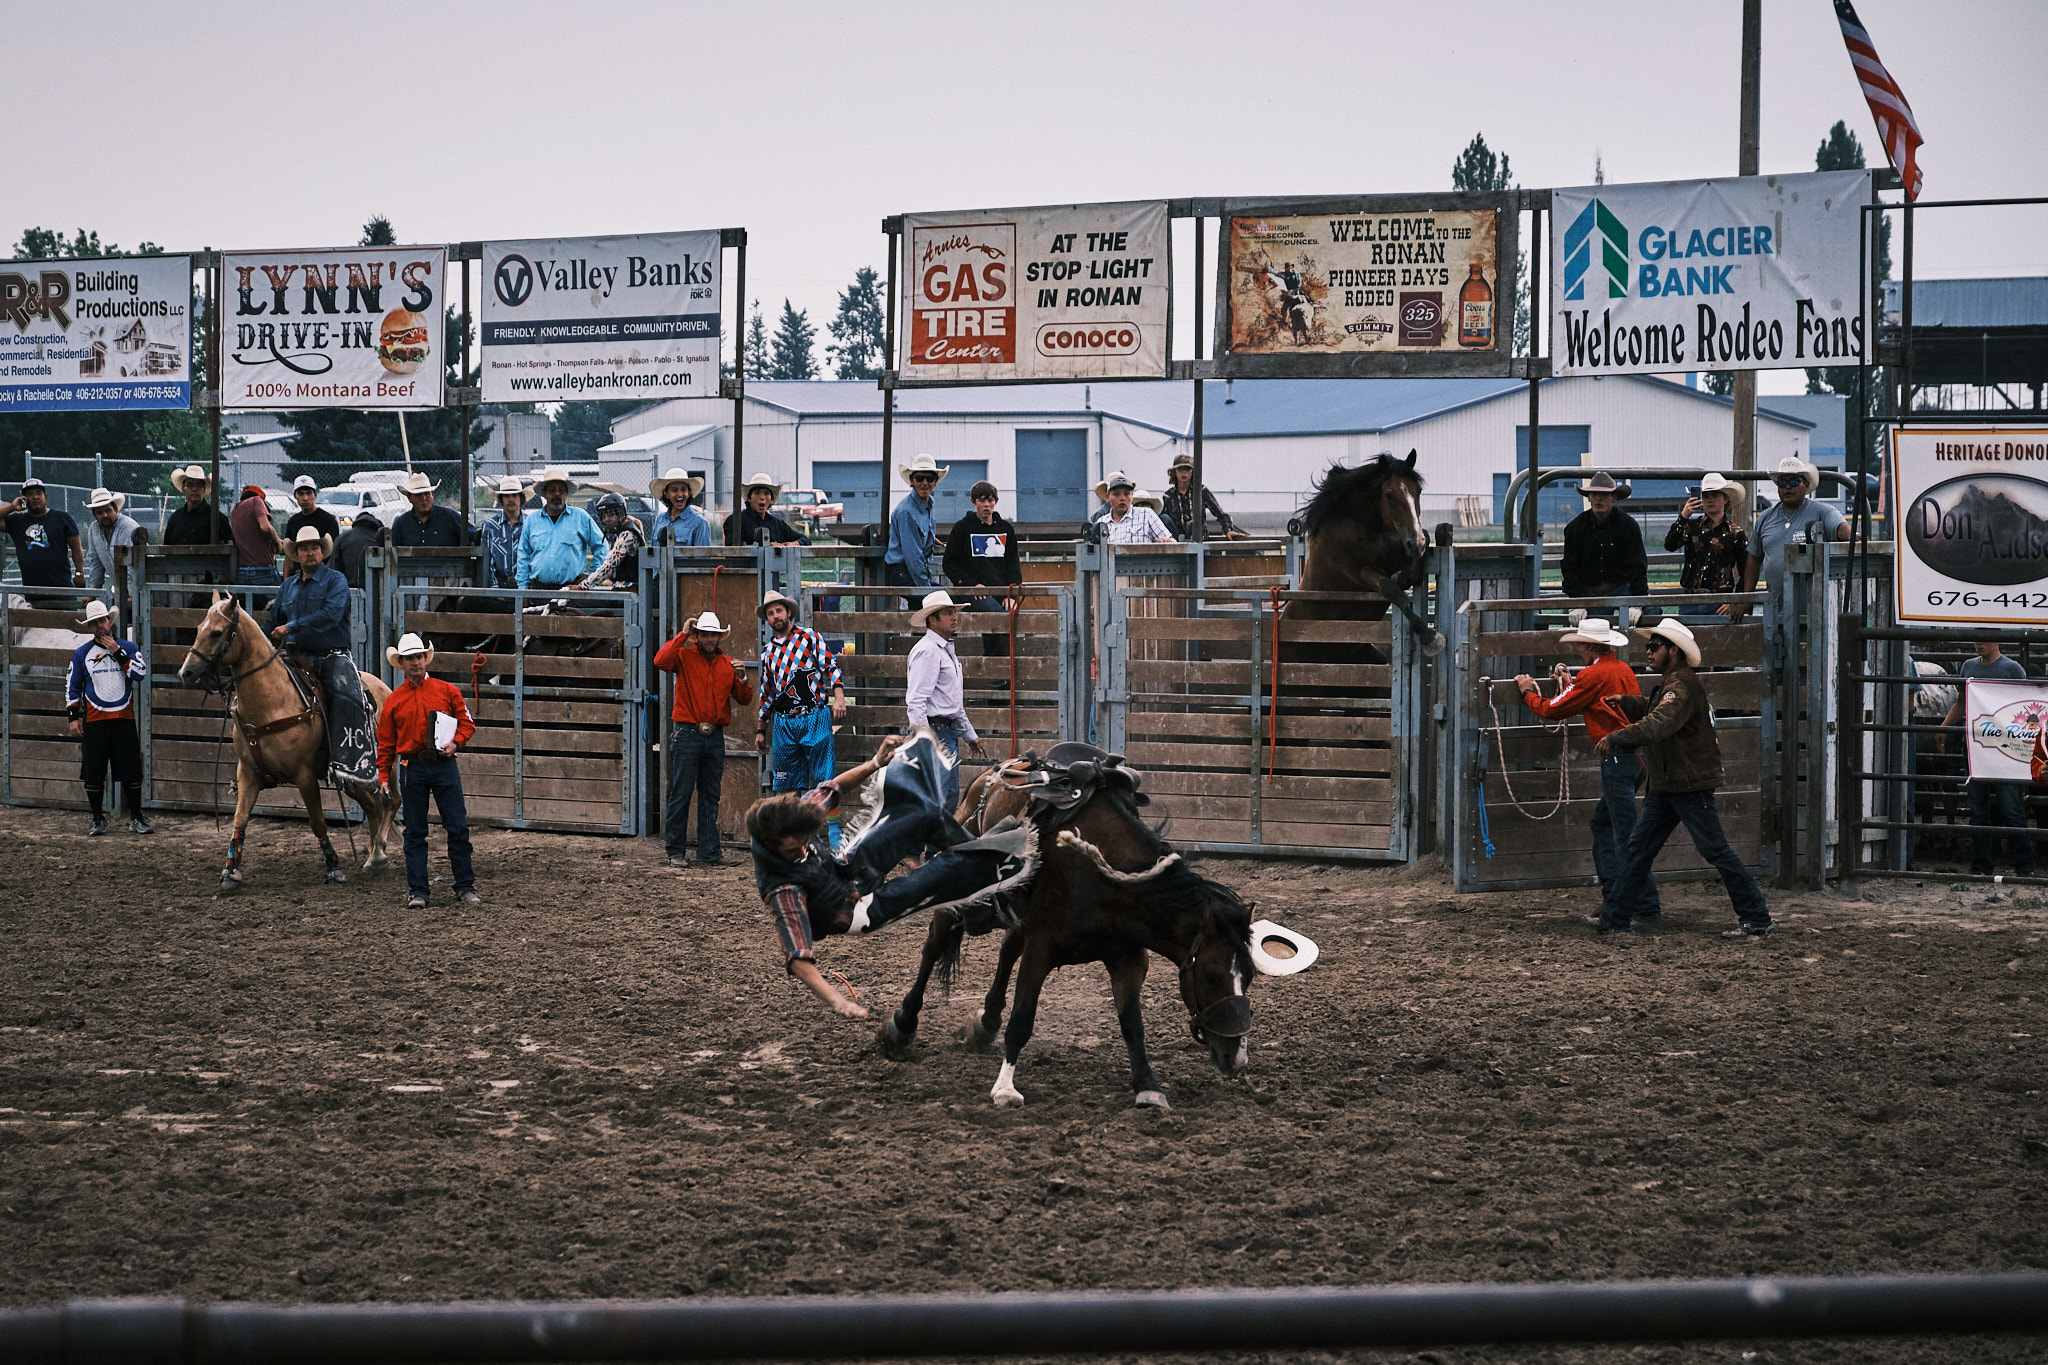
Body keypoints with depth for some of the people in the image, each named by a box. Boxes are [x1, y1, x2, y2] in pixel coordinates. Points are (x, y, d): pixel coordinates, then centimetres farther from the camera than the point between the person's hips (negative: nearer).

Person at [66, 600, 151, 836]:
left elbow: (140, 673, -9)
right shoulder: (82, 654, 7)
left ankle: (136, 817, 8)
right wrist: (74, 717, 3)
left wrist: (118, 653, -13)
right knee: (93, 772, 0)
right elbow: (72, 686, 10)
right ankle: (98, 819, 12)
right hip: (94, 720, 0)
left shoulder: (127, 648, 6)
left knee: (132, 771, -2)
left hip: (124, 719, 0)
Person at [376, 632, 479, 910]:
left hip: (444, 764, 0)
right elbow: (385, 742, 10)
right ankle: (416, 891, 7)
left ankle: (466, 887, 6)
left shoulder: (447, 690, 6)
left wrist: (455, 742, -10)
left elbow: (467, 722, 9)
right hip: (412, 767, 0)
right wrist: (384, 776, 4)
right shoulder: (393, 700, 7)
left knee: (458, 828, -2)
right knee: (415, 833, 3)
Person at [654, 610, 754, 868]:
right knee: (681, 794, -2)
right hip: (687, 734, -4)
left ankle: (709, 851, 8)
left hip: (715, 737, 4)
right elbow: (661, 661, -20)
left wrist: (742, 679, -5)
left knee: (711, 796, 5)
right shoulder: (685, 656, 1)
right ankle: (676, 851, 5)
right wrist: (683, 635, -15)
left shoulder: (727, 665, 13)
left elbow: (744, 699, 15)